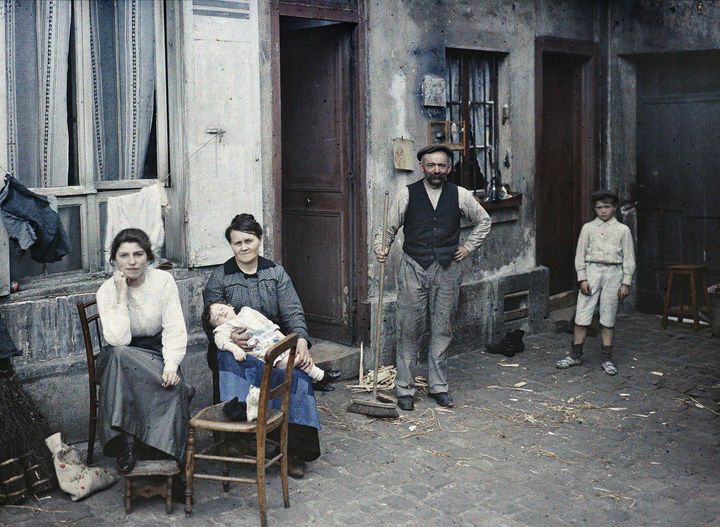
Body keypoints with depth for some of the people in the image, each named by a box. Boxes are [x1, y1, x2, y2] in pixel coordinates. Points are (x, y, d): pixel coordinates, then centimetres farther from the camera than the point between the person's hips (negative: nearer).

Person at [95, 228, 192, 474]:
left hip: (157, 355, 0)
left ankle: (163, 452, -23)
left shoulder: (163, 281, -6)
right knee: (120, 357, -36)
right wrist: (122, 297, -23)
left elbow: (175, 328, -11)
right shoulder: (107, 291, -8)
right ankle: (126, 442, -32)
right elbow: (118, 340, -21)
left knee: (171, 382, -32)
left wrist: (171, 364, -27)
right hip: (120, 360, 0)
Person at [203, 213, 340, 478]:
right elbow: (211, 323, 0)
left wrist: (301, 340, -18)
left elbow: (293, 312, 3)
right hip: (235, 347, -1)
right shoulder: (219, 278, 8)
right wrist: (229, 337, -23)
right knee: (235, 367, -37)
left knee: (297, 369, -29)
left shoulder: (276, 273, 13)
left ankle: (294, 447, -23)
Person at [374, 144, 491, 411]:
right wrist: (381, 247, -12)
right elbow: (388, 226, 3)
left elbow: (483, 221, 16)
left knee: (442, 330, 9)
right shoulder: (407, 194, -2)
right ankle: (405, 389, 9)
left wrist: (468, 247, 9)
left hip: (447, 269, 2)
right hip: (413, 268, -2)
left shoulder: (460, 195, 4)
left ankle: (438, 386, 20)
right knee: (409, 330, 0)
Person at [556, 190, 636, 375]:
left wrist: (626, 282, -1)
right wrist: (582, 278, -4)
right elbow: (580, 254, 4)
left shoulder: (623, 230, 3)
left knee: (608, 318, 5)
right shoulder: (588, 228, 4)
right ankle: (575, 355, 12)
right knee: (582, 315, 1)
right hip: (592, 270, 0)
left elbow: (629, 258, 4)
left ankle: (607, 358, 14)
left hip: (613, 273, 0)